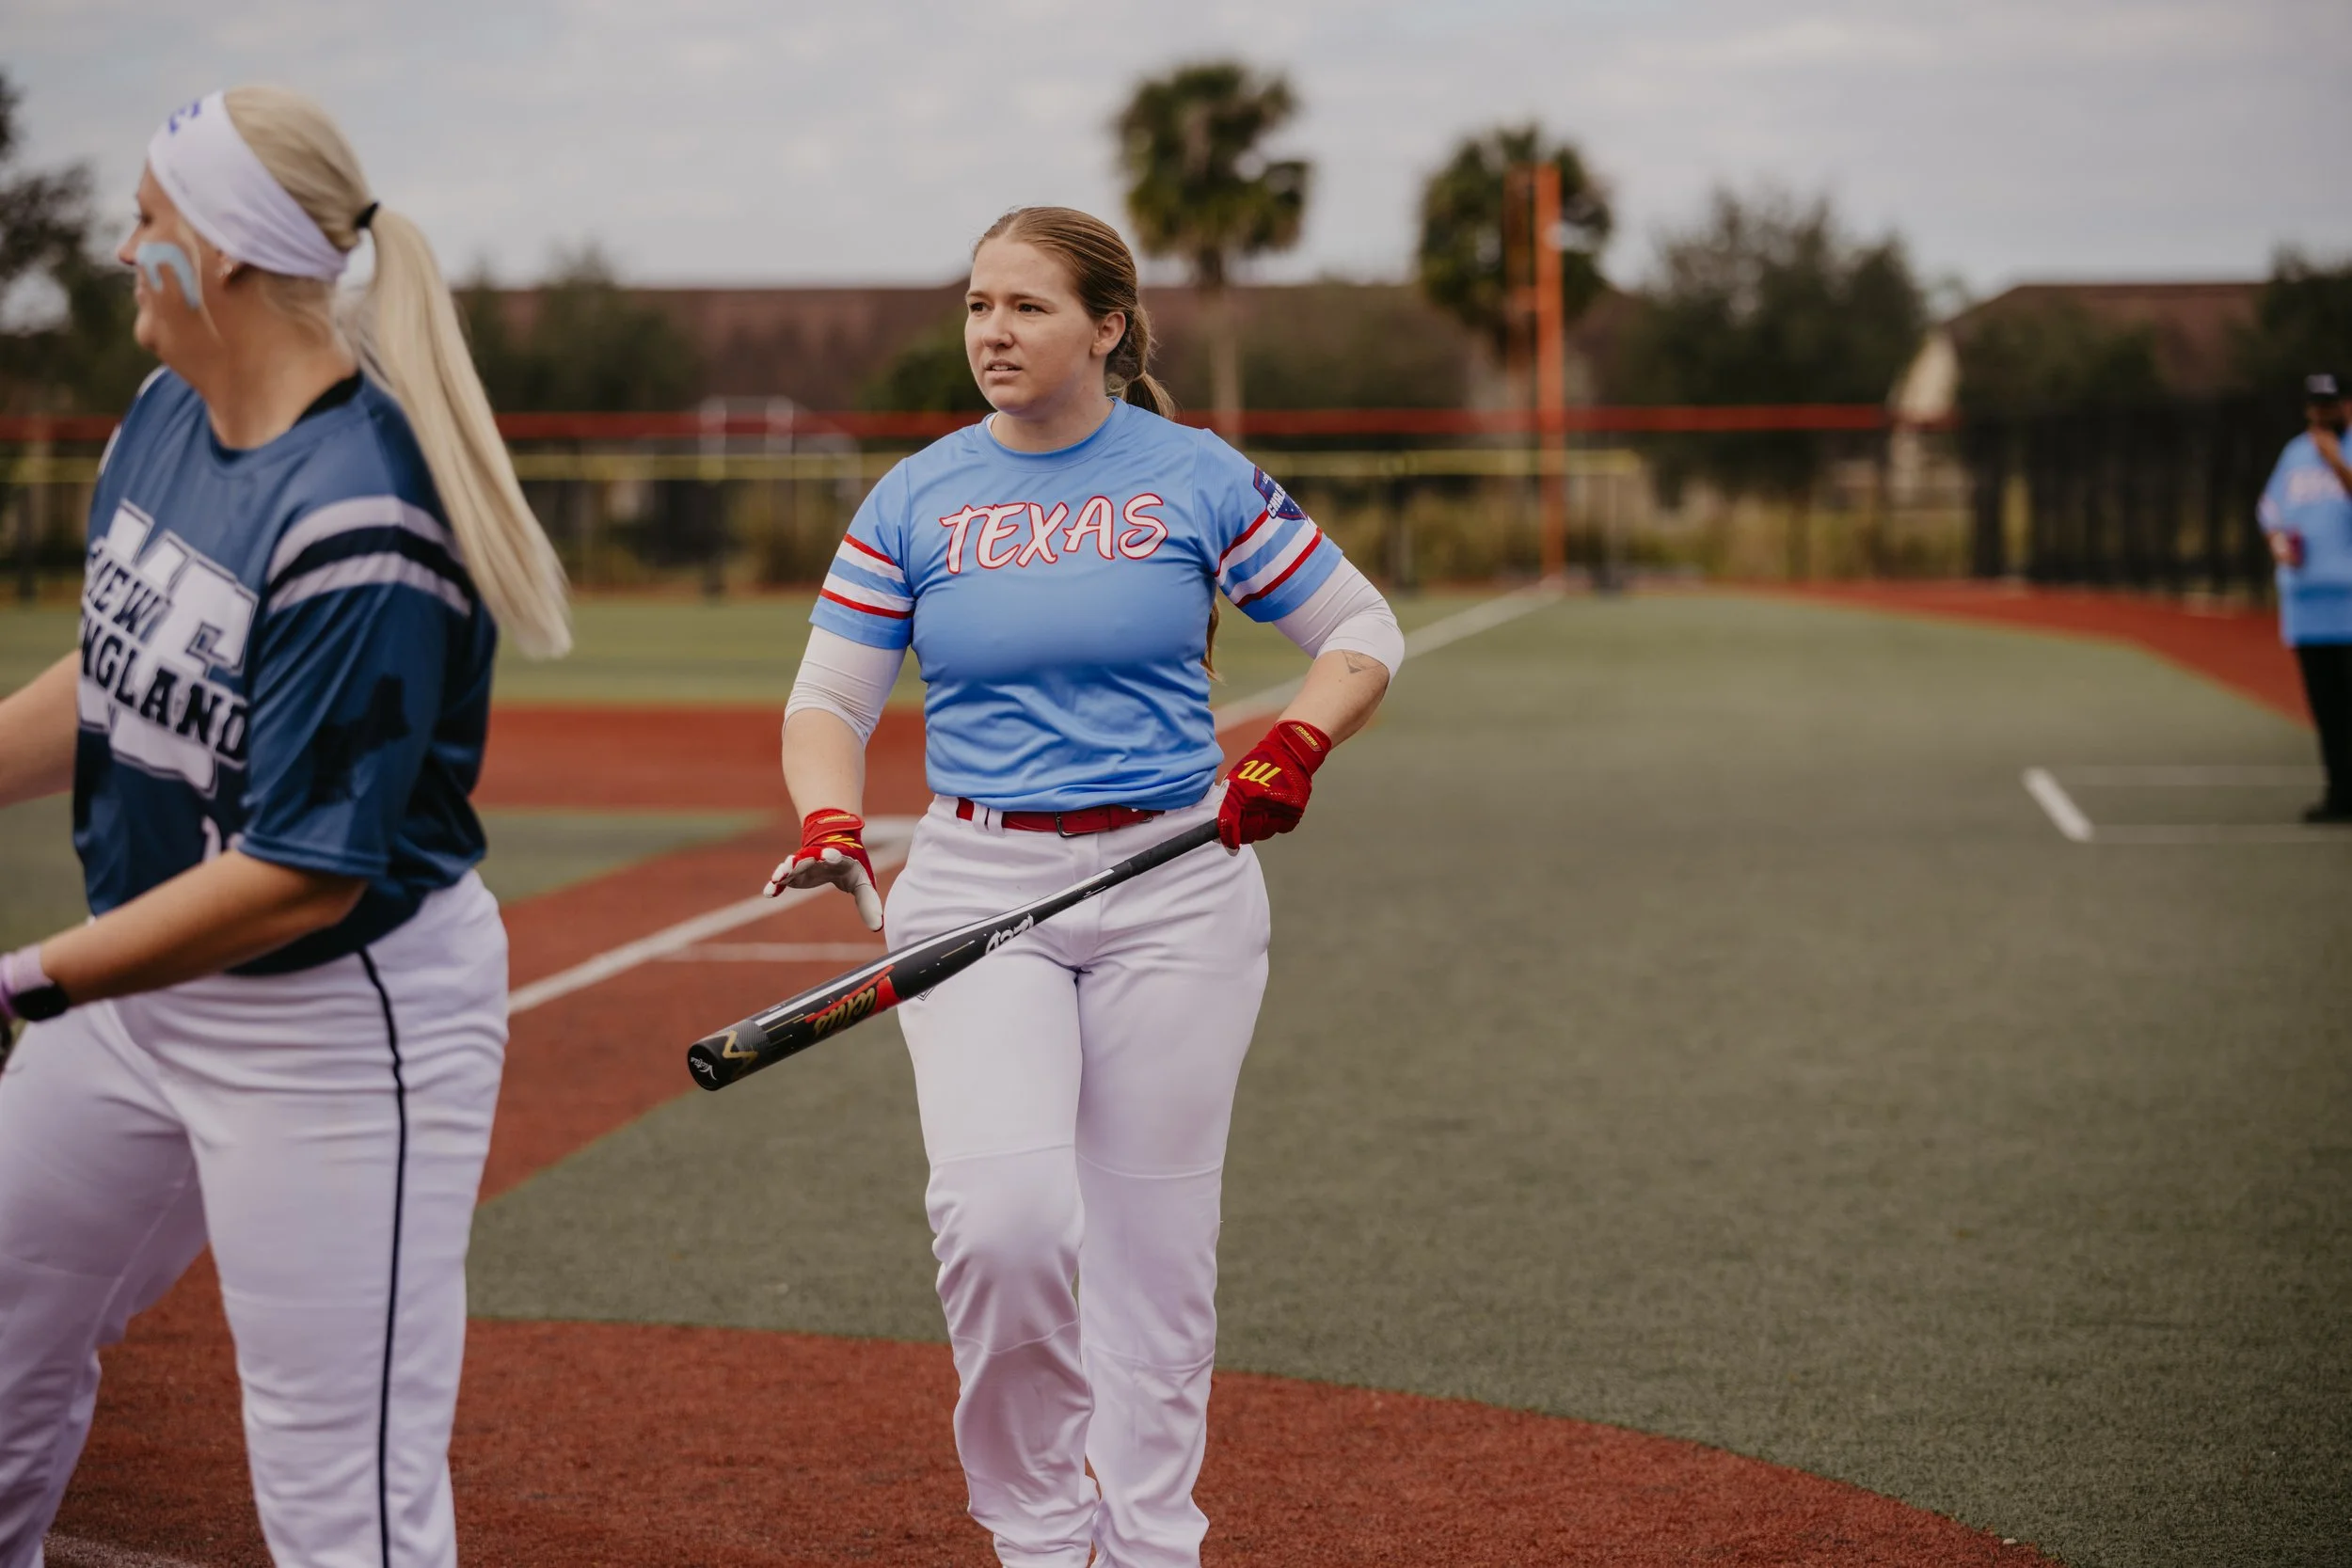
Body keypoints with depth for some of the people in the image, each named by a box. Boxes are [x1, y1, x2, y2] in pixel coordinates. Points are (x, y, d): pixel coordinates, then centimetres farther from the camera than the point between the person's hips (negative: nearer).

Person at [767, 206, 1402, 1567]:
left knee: (1153, 1238, 3)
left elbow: (1364, 631, 7)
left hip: (1175, 884, 0)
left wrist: (1294, 748, -12)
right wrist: (831, 820, -13)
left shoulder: (1197, 478, 1)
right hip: (977, 882, 0)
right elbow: (830, 699, 7)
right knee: (1000, 1212, -18)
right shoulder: (916, 499, 5)